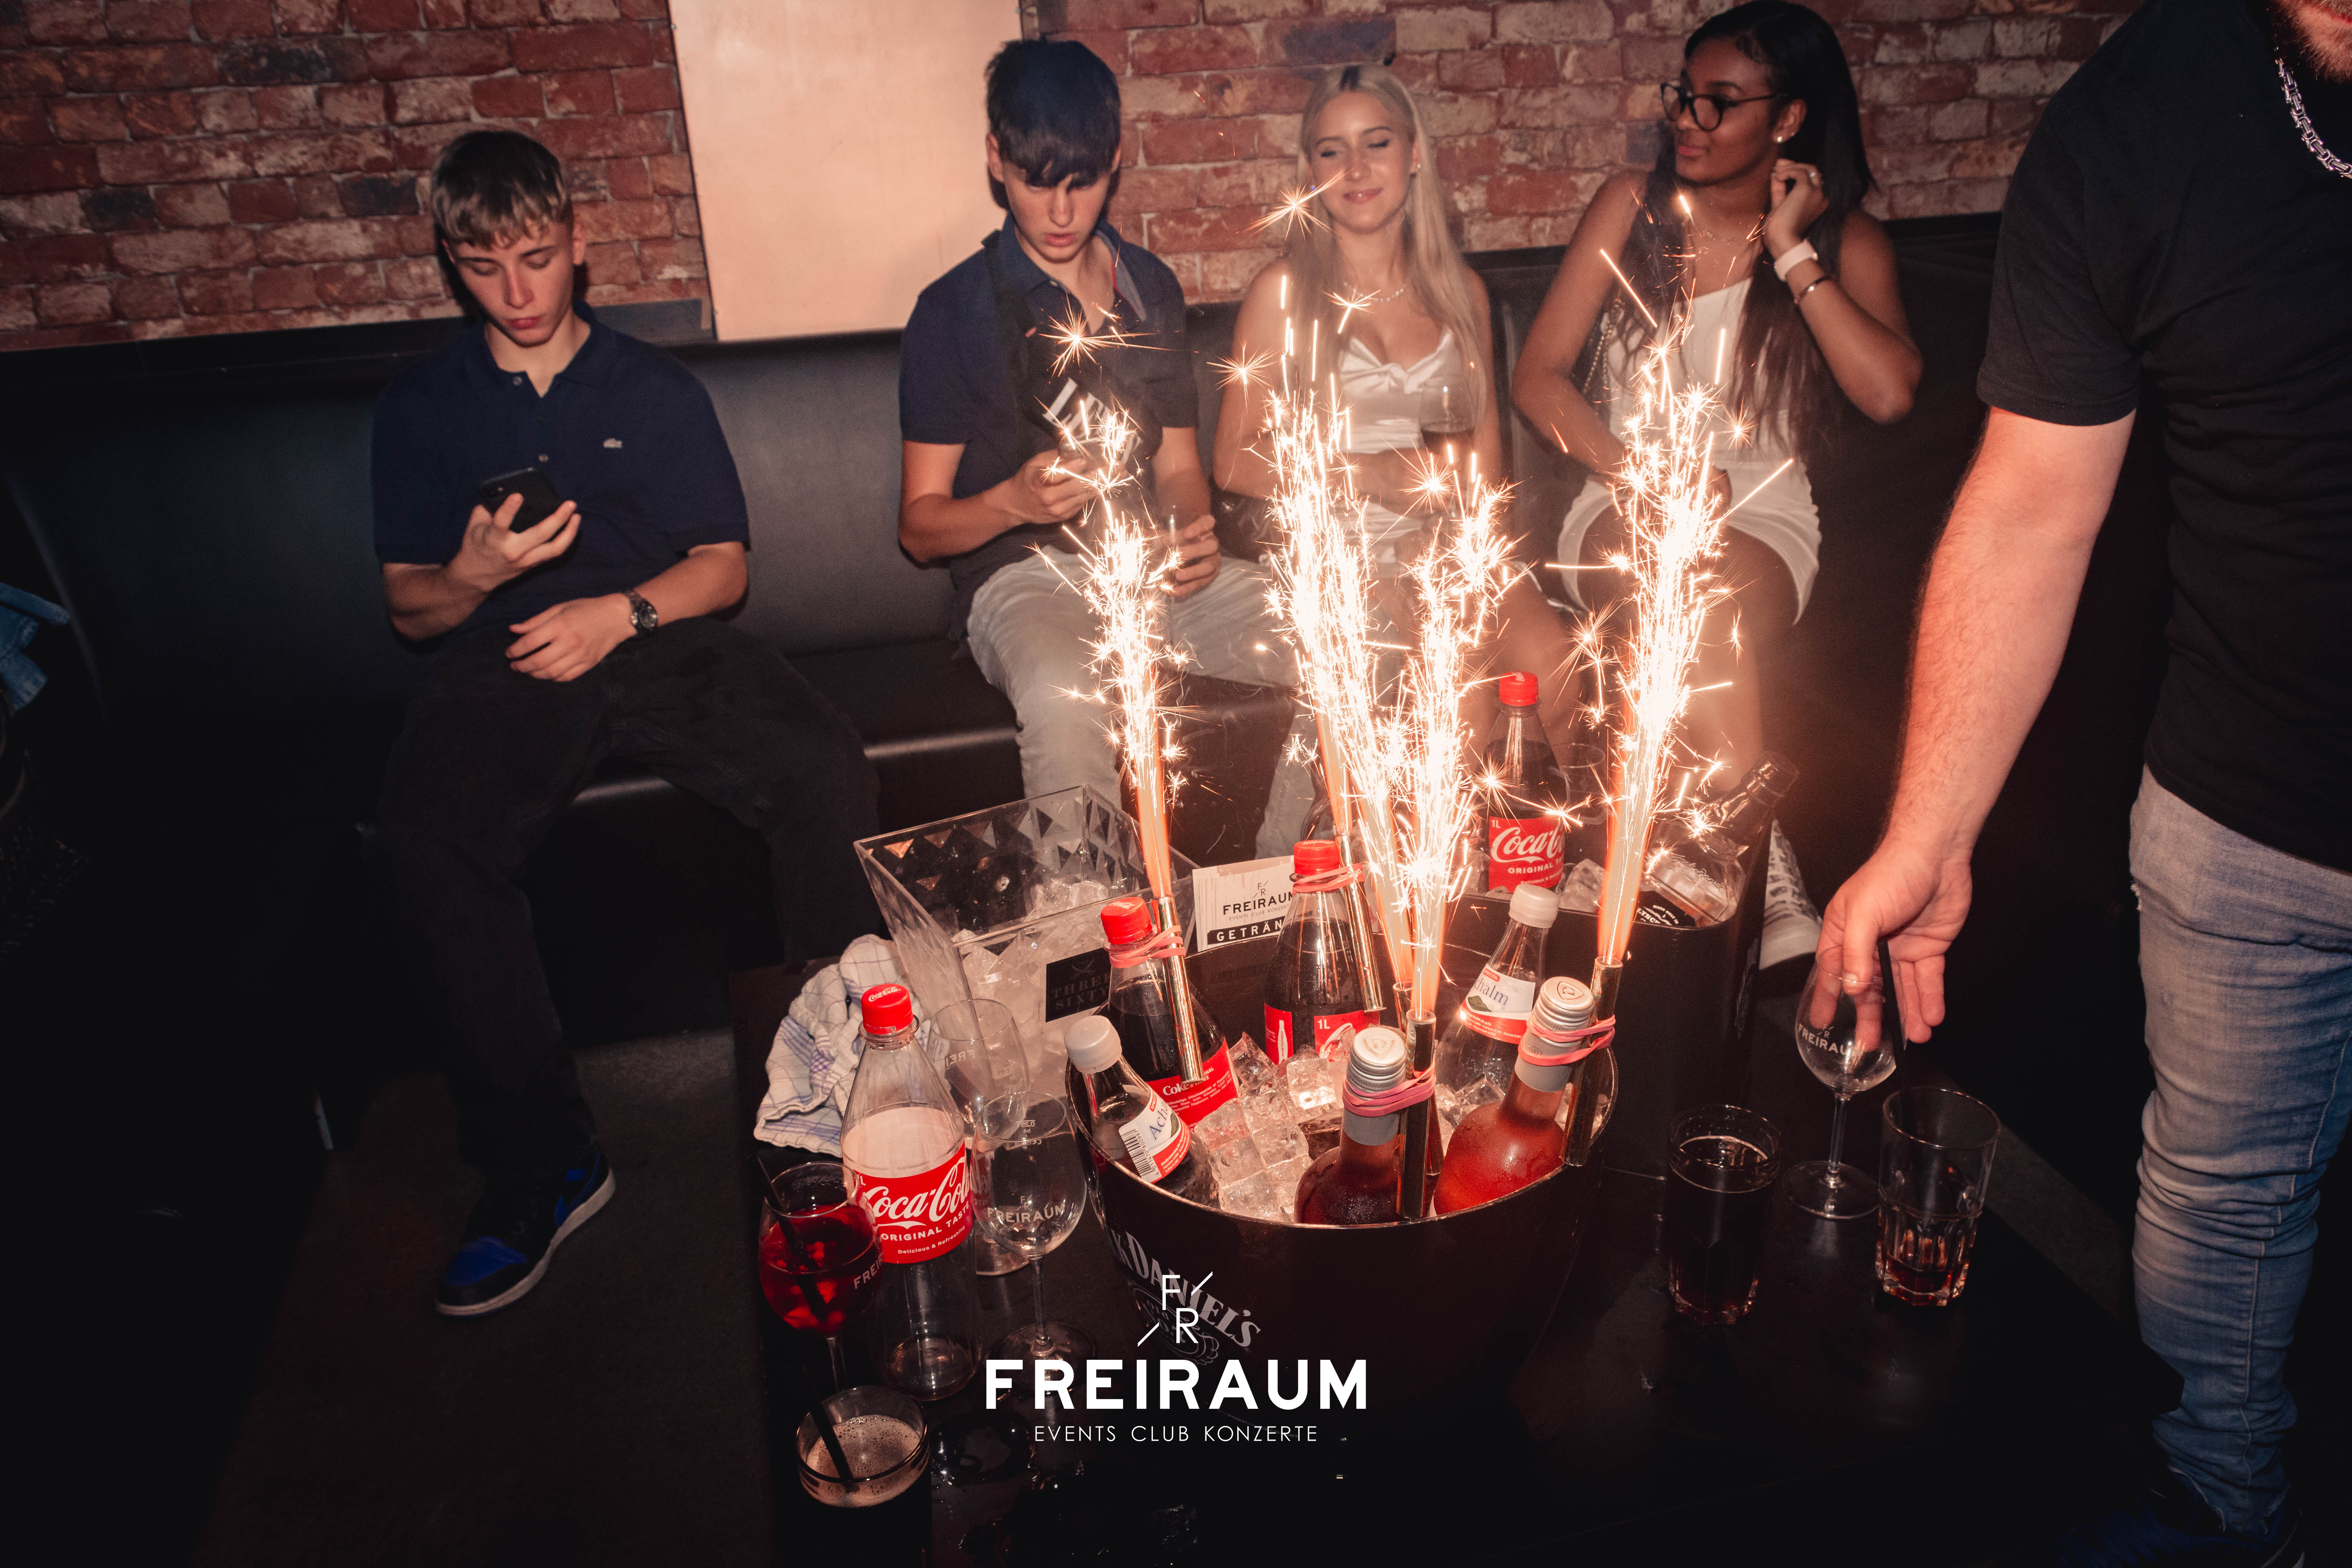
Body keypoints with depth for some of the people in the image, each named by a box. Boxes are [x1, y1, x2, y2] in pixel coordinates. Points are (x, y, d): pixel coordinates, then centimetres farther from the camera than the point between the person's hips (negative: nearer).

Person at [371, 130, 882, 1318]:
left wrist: (624, 612, -11)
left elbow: (724, 566, 10)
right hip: (502, 656, 1)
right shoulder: (420, 407, 17)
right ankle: (540, 1162, -21)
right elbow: (408, 606, 15)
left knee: (828, 773, -30)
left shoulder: (655, 388, 16)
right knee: (422, 842, -32)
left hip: (662, 640, 0)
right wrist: (475, 573, -9)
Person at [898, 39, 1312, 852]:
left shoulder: (1151, 288, 17)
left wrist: (1194, 537, -3)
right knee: (1066, 699, -39)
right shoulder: (956, 311, 2)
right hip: (1025, 572, -4)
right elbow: (920, 525, 2)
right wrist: (1015, 500, -20)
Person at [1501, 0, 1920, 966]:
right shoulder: (1635, 206, 7)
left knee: (1708, 619, -37)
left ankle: (1753, 874, -30)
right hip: (1621, 508, 1)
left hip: (1761, 522, -1)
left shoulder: (1845, 240, 4)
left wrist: (1793, 253, -12)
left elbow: (1890, 393, -16)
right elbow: (1538, 375, 0)